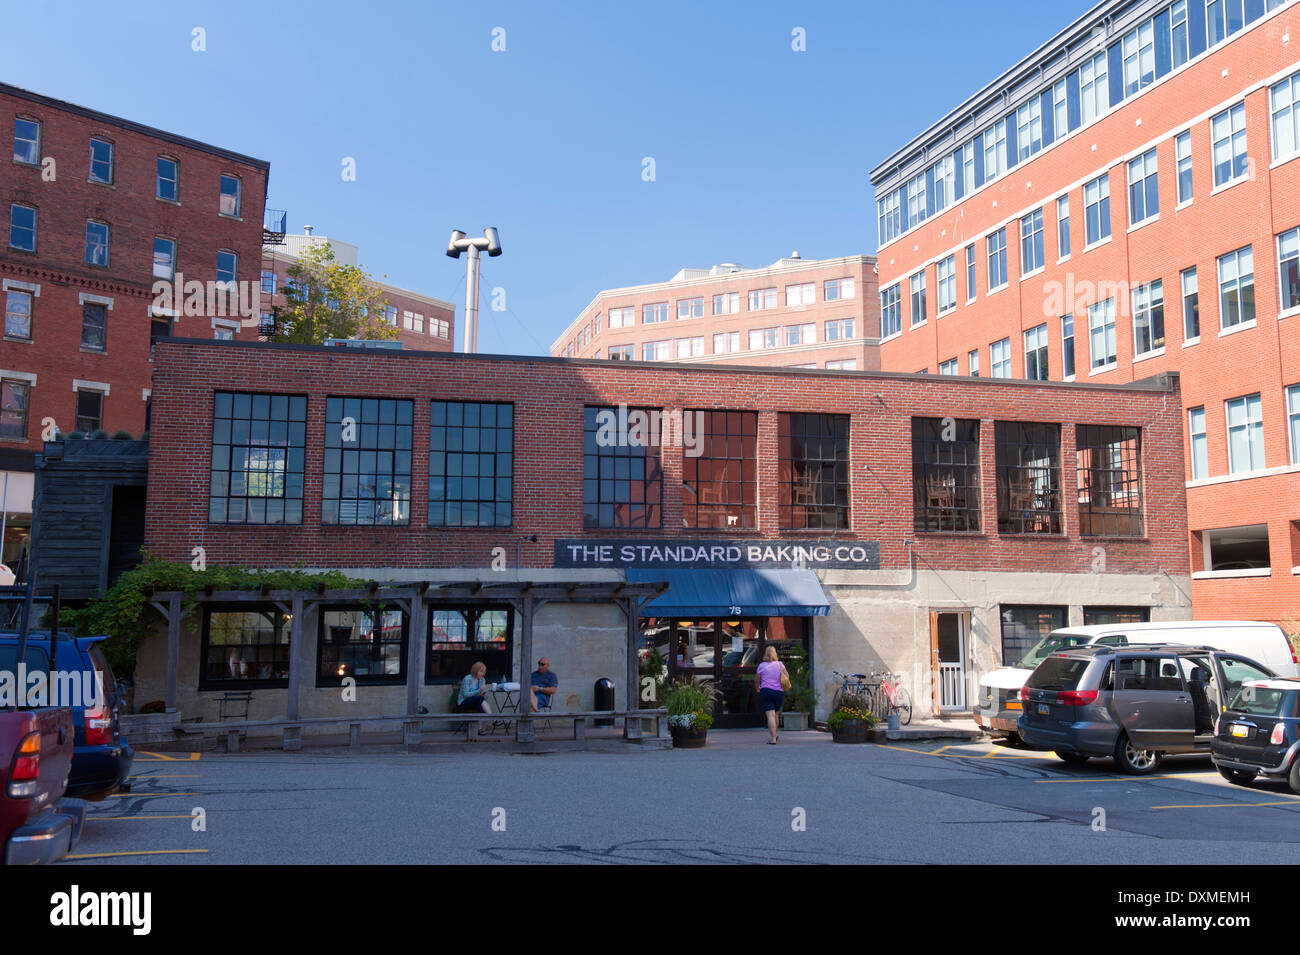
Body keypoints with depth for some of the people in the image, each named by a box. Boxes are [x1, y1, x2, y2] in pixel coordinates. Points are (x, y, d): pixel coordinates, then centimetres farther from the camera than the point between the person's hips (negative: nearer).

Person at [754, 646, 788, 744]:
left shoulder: (761, 665, -1)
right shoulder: (780, 664, 3)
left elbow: (757, 680, 7)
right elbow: (787, 677, 8)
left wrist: (758, 688, 28)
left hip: (766, 691, -3)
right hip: (779, 692, 3)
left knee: (770, 715, -8)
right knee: (776, 714, 20)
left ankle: (773, 739, -15)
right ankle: (775, 735, 31)